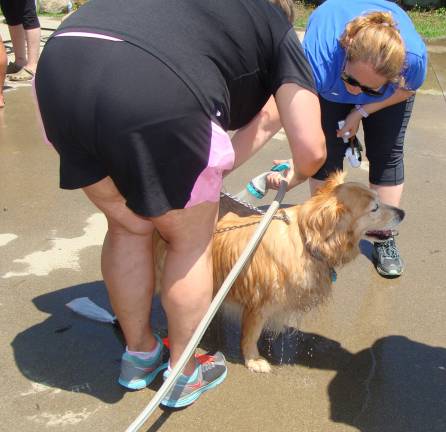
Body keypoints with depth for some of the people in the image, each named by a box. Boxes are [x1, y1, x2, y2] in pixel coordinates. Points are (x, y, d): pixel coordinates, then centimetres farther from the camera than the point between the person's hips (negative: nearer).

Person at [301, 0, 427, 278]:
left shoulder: (414, 57, -40)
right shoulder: (319, 57, -47)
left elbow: (407, 90, -16)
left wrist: (362, 111, -23)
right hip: (329, 87, -1)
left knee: (388, 152, -6)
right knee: (326, 151, -9)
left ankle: (384, 238, 5)